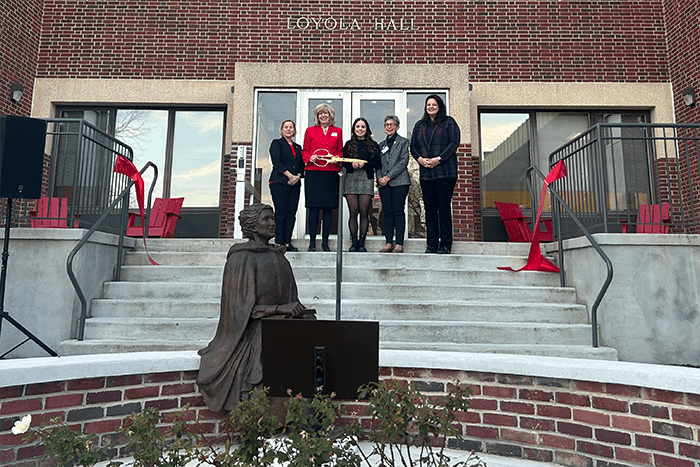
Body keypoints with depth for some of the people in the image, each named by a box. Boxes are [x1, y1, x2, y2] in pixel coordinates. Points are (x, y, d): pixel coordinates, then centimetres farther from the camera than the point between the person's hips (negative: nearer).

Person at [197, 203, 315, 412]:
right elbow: (243, 305, -8)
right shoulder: (241, 258, -2)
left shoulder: (278, 256, 19)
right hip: (255, 331, -6)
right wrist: (280, 309, -18)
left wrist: (300, 310, -1)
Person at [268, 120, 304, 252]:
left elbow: (302, 165, 15)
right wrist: (290, 175, -14)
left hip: (295, 184, 5)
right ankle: (279, 242, -4)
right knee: (280, 213, -7)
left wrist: (298, 176, -5)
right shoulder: (277, 143, 6)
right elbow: (277, 162, -6)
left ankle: (287, 242, 5)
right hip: (279, 182, -5)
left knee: (291, 213, 1)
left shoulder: (298, 147, 21)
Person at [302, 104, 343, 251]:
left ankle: (325, 241, 10)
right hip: (314, 172, -1)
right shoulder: (310, 131, 12)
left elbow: (341, 151, 16)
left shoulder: (337, 131, 15)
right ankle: (312, 242, 3)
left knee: (329, 208, 2)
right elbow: (305, 150, 12)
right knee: (314, 207, -4)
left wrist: (337, 158, -4)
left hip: (331, 173, 2)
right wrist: (310, 158, -8)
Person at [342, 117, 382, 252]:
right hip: (351, 179, 1)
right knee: (353, 212, -5)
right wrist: (352, 165, -14)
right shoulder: (349, 144, 15)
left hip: (367, 179, 0)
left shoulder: (373, 145, 13)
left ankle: (362, 243, 0)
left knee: (364, 212, -5)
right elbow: (343, 161, 7)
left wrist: (364, 164, -12)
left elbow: (378, 163, 3)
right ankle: (354, 242, 1)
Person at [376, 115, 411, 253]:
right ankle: (389, 243, 5)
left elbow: (403, 162, -5)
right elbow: (378, 164, 17)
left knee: (398, 211, -8)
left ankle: (399, 244, -6)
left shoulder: (403, 142, 6)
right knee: (387, 212, 2)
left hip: (399, 181, -4)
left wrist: (389, 177, -12)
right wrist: (379, 177, -3)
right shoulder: (381, 145, 21)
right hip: (384, 184, 5)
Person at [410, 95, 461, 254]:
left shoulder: (449, 122, 7)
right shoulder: (419, 125, 20)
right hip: (425, 172, 4)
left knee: (444, 207, -6)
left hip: (445, 171, -4)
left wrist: (438, 159, -14)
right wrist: (420, 158, -3)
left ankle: (445, 244, 0)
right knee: (429, 208, 3)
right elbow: (413, 146, 17)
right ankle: (431, 244, 7)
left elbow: (454, 143, -3)